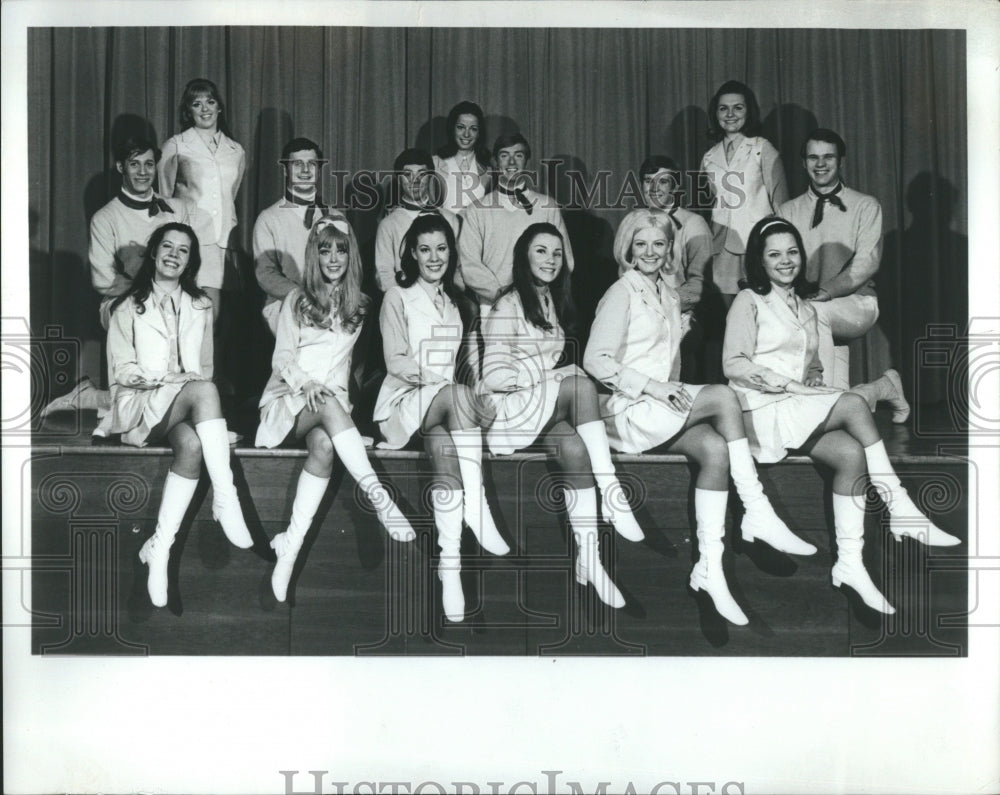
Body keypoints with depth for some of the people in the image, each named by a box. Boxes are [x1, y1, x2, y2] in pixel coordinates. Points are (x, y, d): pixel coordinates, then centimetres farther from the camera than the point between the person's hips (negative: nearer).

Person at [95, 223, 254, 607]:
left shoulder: (200, 307, 19)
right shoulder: (128, 306, 9)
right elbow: (123, 370, 2)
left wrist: (196, 380, -6)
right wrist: (171, 378, -14)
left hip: (187, 403, 3)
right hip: (140, 403, -3)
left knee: (192, 445, -35)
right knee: (203, 390, -36)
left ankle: (160, 547, -35)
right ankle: (226, 500, -41)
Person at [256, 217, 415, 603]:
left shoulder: (357, 306, 17)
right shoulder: (297, 300, 9)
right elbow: (282, 357, 3)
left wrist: (330, 387, -1)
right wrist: (306, 384, -17)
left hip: (330, 396, 2)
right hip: (288, 398, -2)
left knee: (324, 445, -36)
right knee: (329, 408, -39)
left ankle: (291, 544, -41)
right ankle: (379, 497, -49)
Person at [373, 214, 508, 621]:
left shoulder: (458, 303, 22)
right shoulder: (398, 297, 8)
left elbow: (469, 360, 18)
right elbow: (395, 360, -3)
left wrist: (476, 388, -4)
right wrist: (440, 381, -15)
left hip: (450, 399, 4)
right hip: (406, 400, -3)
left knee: (446, 453, -29)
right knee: (457, 396, -36)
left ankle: (450, 567, -40)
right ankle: (477, 509, -43)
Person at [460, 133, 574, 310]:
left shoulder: (547, 206, 14)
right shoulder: (476, 210, 11)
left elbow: (563, 261, 11)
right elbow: (469, 265, 3)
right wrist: (500, 292, -10)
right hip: (491, 306, 0)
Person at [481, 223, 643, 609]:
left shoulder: (555, 302, 20)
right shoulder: (509, 305, -4)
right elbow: (494, 376, -12)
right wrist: (556, 375, -14)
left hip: (548, 410, 6)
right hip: (509, 410, -6)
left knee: (574, 447, -29)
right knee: (580, 383, -31)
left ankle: (588, 555, -34)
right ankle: (611, 492, -33)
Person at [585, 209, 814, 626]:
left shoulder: (666, 293, 22)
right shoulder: (623, 292, -2)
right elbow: (595, 361, -11)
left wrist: (673, 391, 9)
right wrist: (652, 387, -19)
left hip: (663, 406, 7)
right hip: (627, 411, -7)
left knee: (715, 447, -24)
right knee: (723, 396, -24)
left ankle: (709, 567, -25)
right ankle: (758, 514, -21)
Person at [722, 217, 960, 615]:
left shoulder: (806, 309, 23)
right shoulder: (749, 301, 2)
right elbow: (733, 364, -6)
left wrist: (814, 380, 1)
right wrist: (786, 384, -18)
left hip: (802, 410, 7)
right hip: (763, 409, -6)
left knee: (851, 454, -23)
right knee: (854, 404, -26)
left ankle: (850, 561, -26)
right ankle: (901, 510, -24)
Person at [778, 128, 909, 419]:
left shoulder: (866, 206, 5)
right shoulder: (788, 212, 13)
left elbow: (867, 263, -9)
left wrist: (826, 292, -23)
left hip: (857, 304, -3)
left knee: (816, 312, -38)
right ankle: (885, 386, 25)